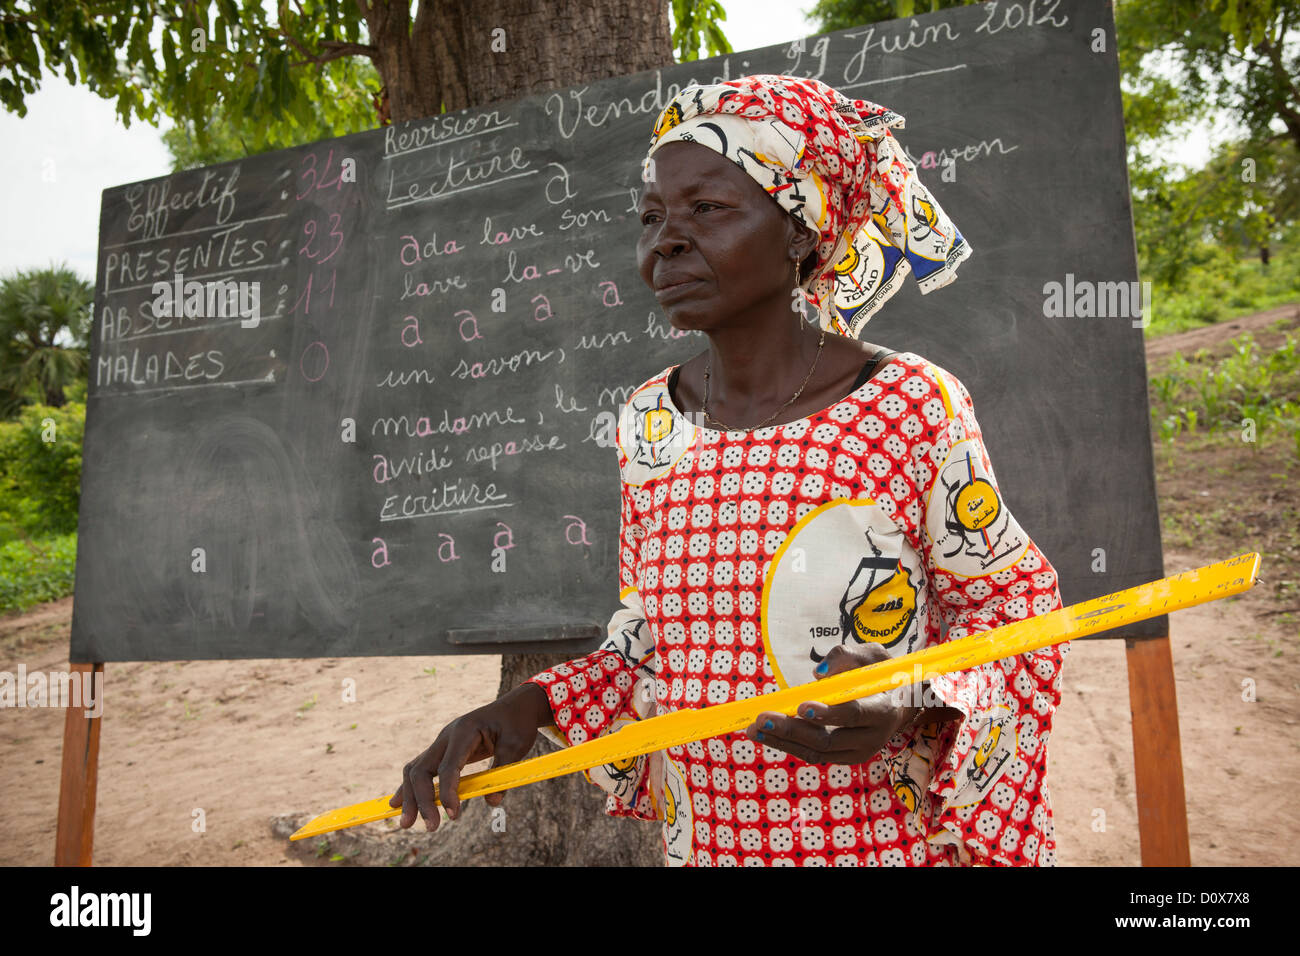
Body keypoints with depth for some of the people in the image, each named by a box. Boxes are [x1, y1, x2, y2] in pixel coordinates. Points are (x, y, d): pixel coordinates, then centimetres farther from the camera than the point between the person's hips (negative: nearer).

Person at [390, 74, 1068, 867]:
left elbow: (1009, 599, -6)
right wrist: (531, 706, -9)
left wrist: (915, 701, -25)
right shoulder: (648, 422, -4)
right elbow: (651, 631, 5)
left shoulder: (913, 407, -17)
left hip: (896, 841, -4)